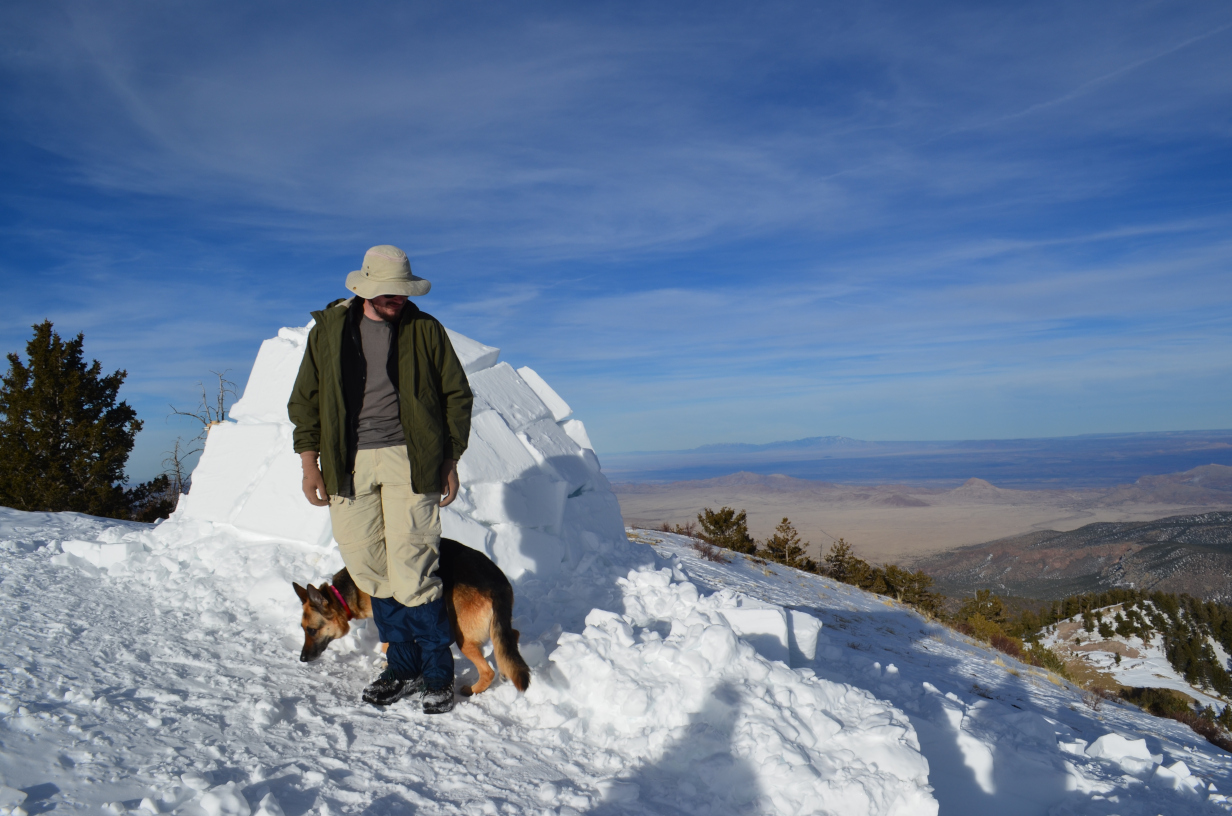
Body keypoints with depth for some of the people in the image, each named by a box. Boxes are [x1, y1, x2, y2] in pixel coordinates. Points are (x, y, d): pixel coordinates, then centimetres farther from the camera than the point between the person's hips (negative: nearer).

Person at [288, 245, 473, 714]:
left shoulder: (425, 330, 5)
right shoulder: (329, 328, 9)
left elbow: (456, 396, 9)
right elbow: (306, 398, 12)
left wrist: (450, 460, 3)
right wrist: (309, 460, 4)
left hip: (407, 460, -3)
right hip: (347, 464, 3)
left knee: (411, 569, -6)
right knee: (368, 569, 5)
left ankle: (437, 675, 9)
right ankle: (404, 667, 20)